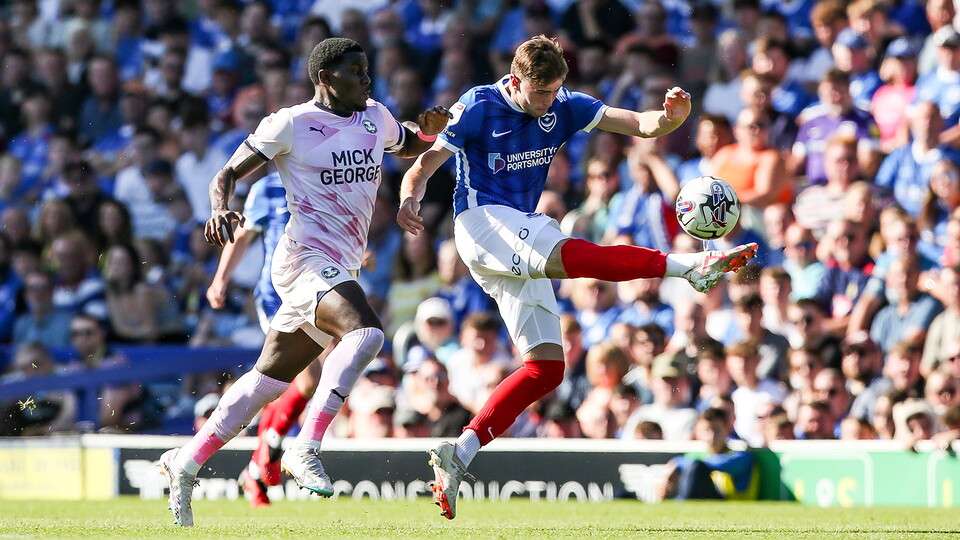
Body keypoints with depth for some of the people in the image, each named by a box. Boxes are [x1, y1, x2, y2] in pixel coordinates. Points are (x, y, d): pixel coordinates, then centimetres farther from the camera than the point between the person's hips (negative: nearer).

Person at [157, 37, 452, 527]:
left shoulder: (375, 119, 14)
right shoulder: (292, 124, -5)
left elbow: (409, 146, 35)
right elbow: (228, 175, -1)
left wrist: (430, 130, 11)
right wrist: (220, 208, -23)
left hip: (339, 272, 8)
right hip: (307, 261, -8)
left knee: (269, 380, 12)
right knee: (365, 332, -31)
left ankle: (185, 462, 23)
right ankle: (306, 449, -30)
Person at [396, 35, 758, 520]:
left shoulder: (562, 107, 7)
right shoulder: (479, 107, -6)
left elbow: (642, 125, 1)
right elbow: (425, 164, -5)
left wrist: (670, 116, -23)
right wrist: (409, 200, -28)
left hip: (520, 235, 7)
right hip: (480, 222, -7)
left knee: (546, 367, -2)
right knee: (572, 256, -34)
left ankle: (458, 455, -5)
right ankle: (693, 265, -50)